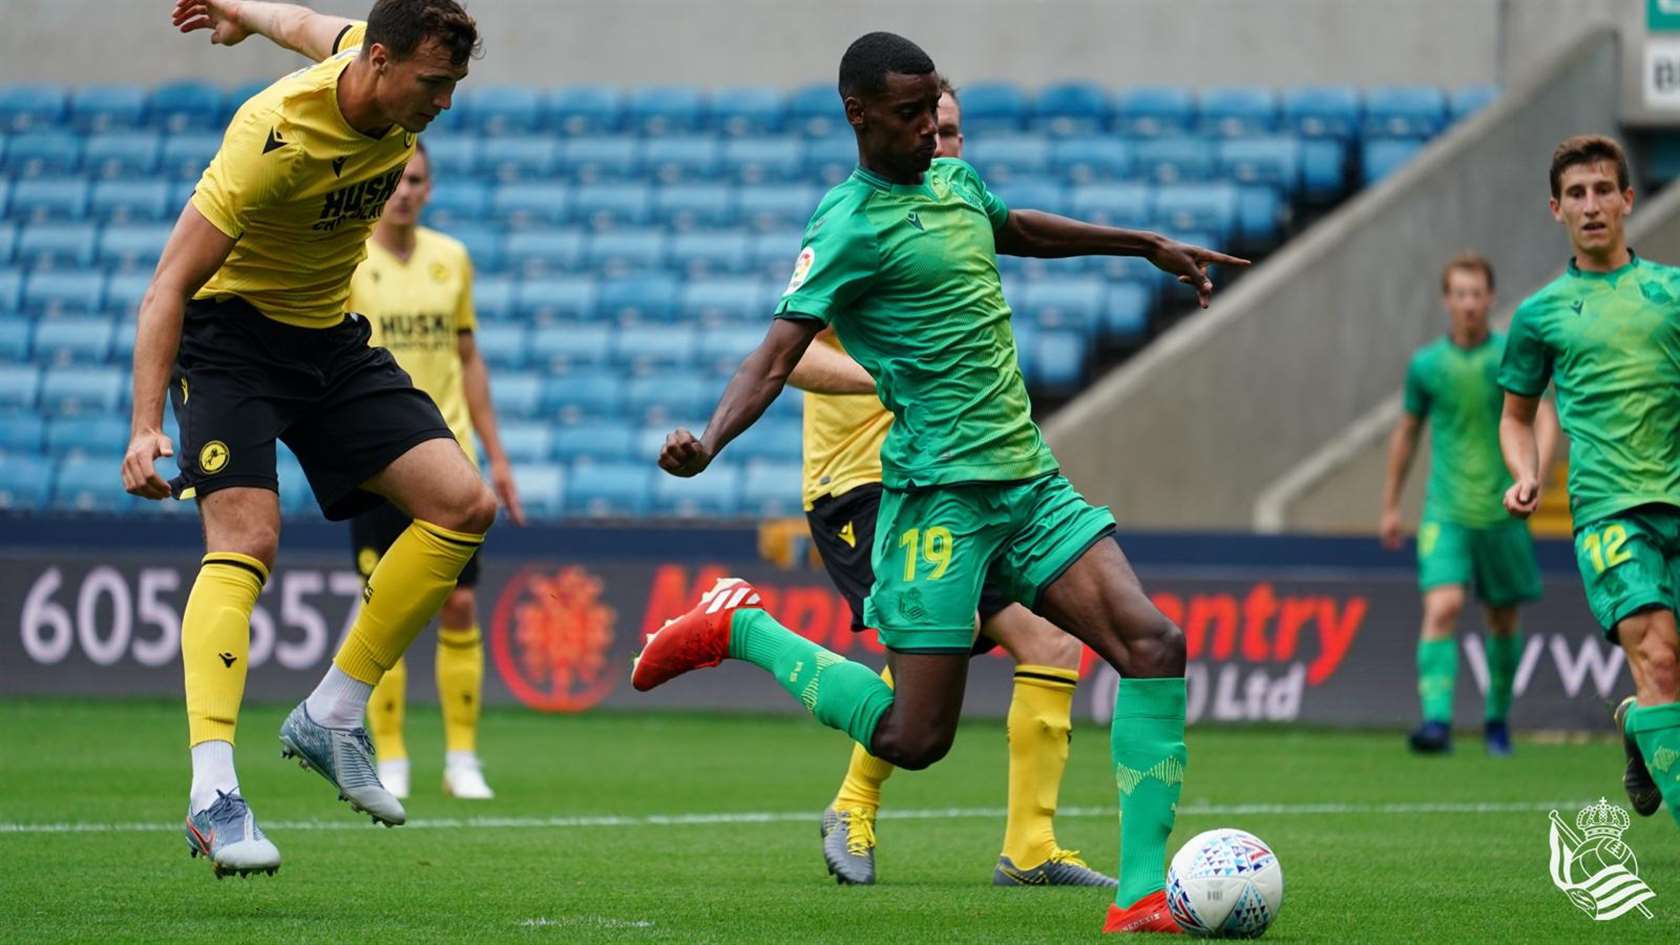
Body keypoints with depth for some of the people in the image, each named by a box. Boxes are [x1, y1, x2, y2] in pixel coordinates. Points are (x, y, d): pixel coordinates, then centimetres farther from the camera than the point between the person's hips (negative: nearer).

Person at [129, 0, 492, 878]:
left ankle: (332, 716, 4)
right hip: (231, 335, -8)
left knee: (464, 506, -4)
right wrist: (146, 427, -36)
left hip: (330, 341, 8)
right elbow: (169, 285, -28)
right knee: (245, 538, -26)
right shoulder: (276, 136, -30)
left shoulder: (395, 86, -9)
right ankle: (212, 794, -35)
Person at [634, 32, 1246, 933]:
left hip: (1029, 481, 7)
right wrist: (707, 441, -36)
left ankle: (1140, 898, -9)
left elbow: (1017, 228, 37)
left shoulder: (953, 182, 14)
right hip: (940, 492, -7)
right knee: (914, 738, -9)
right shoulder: (850, 226, -10)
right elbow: (776, 357, -18)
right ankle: (738, 626, 14)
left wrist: (1149, 246, 42)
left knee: (1154, 645, -10)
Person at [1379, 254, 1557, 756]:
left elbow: (1544, 418, -9)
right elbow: (1407, 431, 15)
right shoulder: (1426, 364, 3)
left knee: (1504, 620, 11)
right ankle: (1437, 720, -26)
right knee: (1442, 607, -19)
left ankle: (1497, 719, 30)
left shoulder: (1513, 356, -2)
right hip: (1446, 512, 0)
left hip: (1502, 510, 0)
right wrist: (1390, 504, 18)